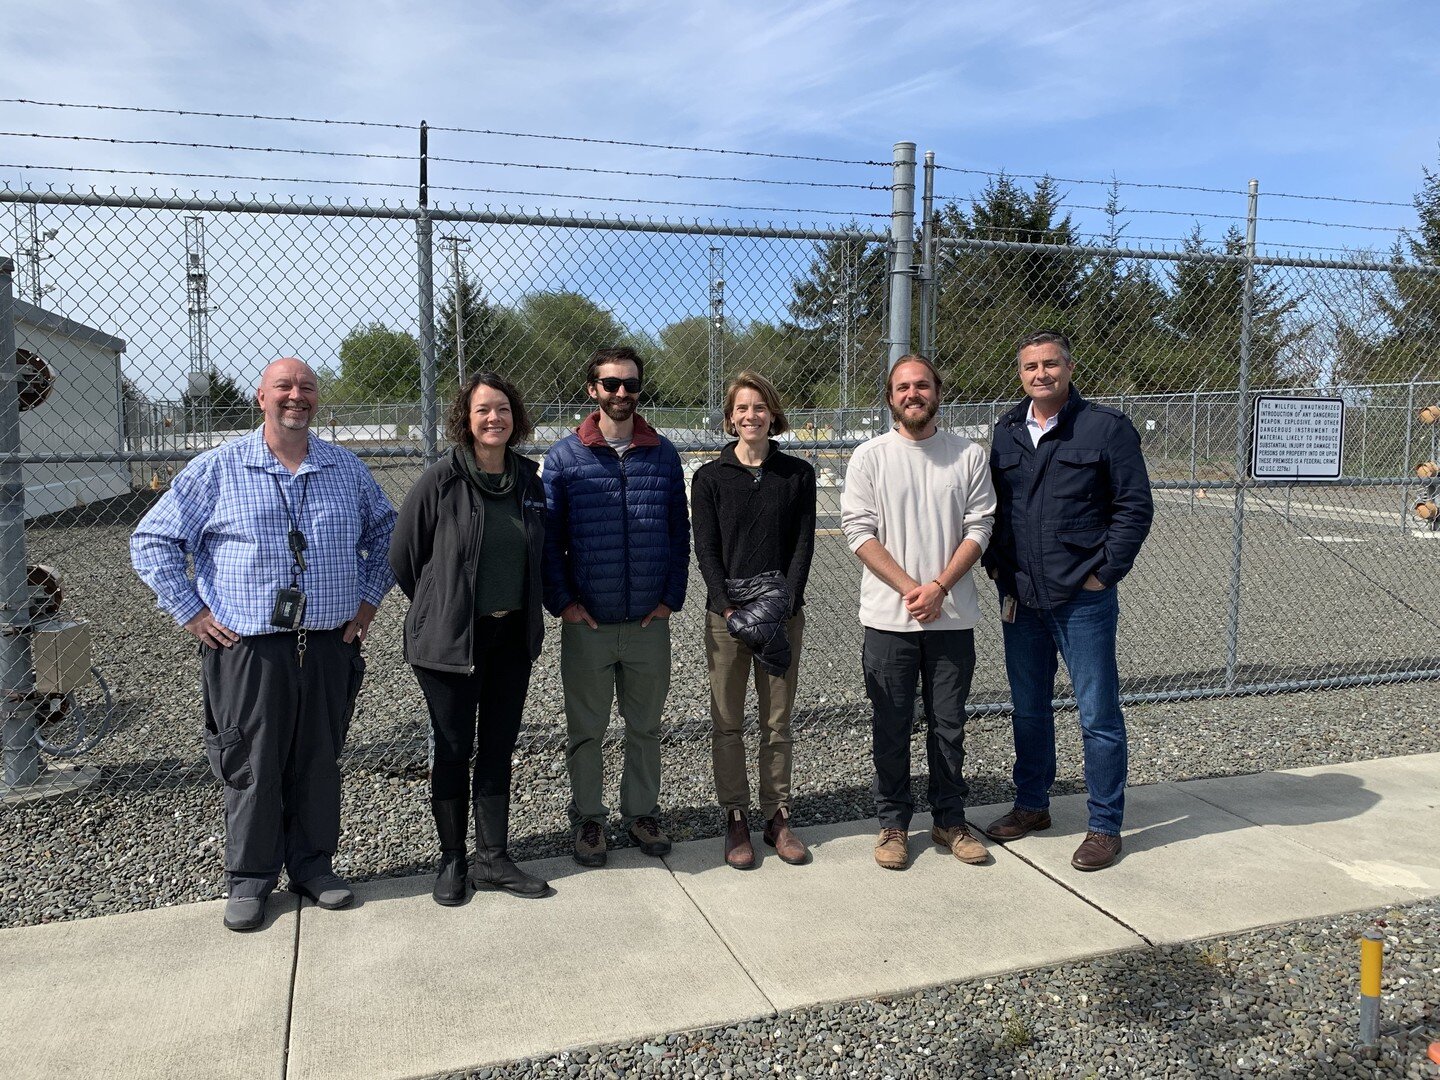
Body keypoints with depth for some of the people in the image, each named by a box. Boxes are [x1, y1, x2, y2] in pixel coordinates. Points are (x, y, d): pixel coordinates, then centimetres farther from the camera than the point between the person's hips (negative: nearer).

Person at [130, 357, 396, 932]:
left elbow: (386, 532, 20)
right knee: (252, 766, 5)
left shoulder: (347, 469, 8)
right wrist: (191, 611, -3)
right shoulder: (217, 469, -1)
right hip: (248, 648, -2)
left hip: (329, 645, 3)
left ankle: (313, 864, 27)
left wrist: (369, 598, 11)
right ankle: (250, 877, 22)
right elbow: (151, 541, 2)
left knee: (319, 761, 11)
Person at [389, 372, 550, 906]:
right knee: (454, 751, 6)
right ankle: (451, 861, 22)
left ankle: (493, 859, 22)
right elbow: (402, 555, -4)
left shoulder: (529, 480, 3)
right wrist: (441, 607, 5)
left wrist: (523, 610, 12)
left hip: (512, 637, 5)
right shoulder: (440, 480, -11)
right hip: (451, 639, -4)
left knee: (498, 750, 11)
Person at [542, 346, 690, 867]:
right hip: (586, 623, -1)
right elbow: (548, 536, 0)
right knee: (586, 729, 11)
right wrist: (562, 602, -7)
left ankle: (642, 811, 31)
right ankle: (588, 818, 27)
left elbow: (680, 532, 6)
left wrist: (671, 597, 0)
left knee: (645, 726, 14)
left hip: (650, 622, 2)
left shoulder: (663, 454, 3)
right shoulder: (564, 457, -2)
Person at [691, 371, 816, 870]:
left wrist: (783, 604, -11)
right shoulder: (710, 477, 1)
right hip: (725, 613, -1)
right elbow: (706, 549, -3)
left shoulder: (798, 474, 5)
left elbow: (803, 544, 1)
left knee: (778, 721, 8)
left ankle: (777, 817, 19)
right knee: (728, 722, 5)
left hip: (783, 610, 1)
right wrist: (731, 609, -13)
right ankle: (735, 819, 16)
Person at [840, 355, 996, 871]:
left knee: (949, 724, 11)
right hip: (889, 616, -1)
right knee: (891, 726, 7)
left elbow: (979, 529, 0)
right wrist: (910, 588, -14)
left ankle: (950, 819, 27)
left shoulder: (969, 455, 4)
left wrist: (939, 586, -13)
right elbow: (859, 532, -5)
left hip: (952, 615, 1)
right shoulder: (870, 456, 1)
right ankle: (893, 823, 22)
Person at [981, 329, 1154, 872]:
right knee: (1028, 709, 15)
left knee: (1099, 715, 3)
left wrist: (1104, 572, -10)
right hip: (1019, 597, 5)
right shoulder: (1006, 431, 10)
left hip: (1083, 598, -5)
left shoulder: (1106, 426, -5)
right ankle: (1031, 805, 31)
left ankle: (1105, 826, 16)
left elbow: (1135, 506, -5)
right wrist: (996, 564, 6)